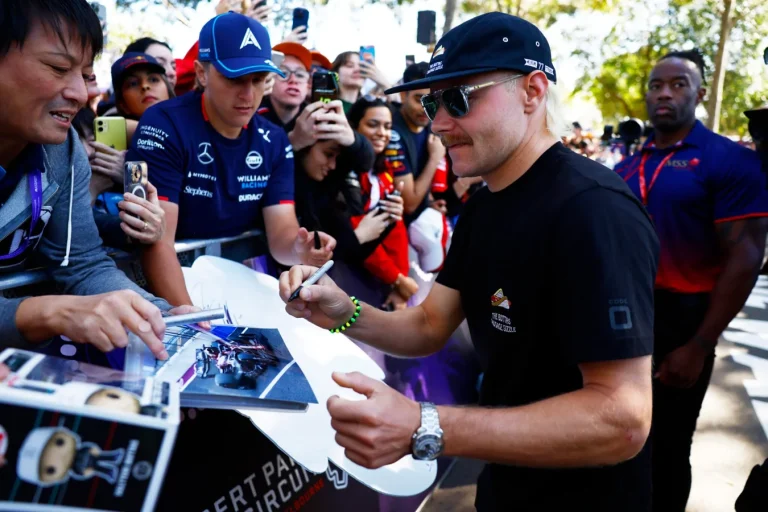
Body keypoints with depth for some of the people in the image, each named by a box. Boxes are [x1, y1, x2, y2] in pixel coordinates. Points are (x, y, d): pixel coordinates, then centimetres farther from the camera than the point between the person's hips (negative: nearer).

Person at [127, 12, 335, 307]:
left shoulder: (274, 142, 3)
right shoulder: (163, 127, -14)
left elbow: (280, 235, -4)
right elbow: (157, 242, -20)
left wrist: (299, 249, -28)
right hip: (178, 287, -5)